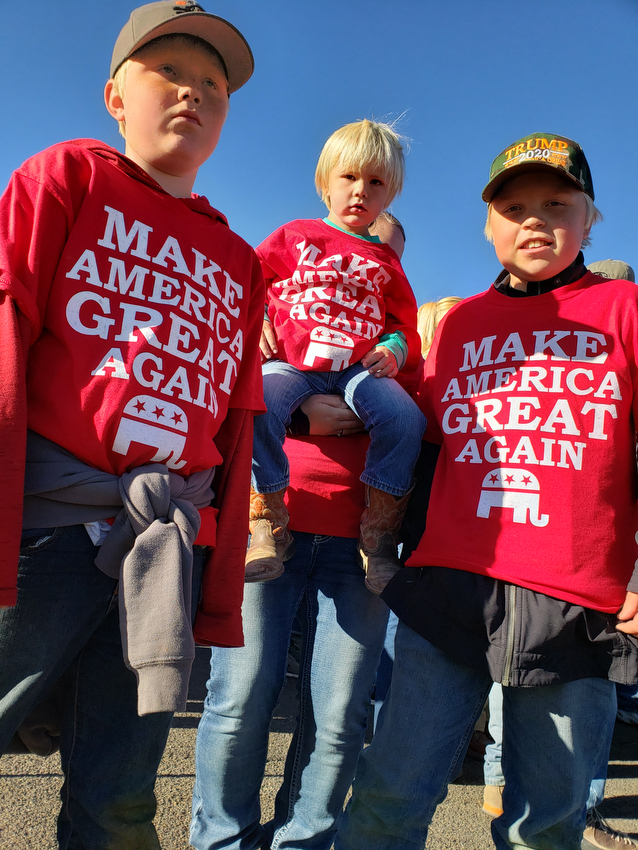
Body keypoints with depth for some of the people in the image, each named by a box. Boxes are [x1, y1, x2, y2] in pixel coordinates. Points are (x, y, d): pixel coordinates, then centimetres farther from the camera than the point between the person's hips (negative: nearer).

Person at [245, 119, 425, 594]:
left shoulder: (385, 260, 25)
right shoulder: (296, 236, 21)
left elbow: (405, 324, 25)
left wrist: (394, 349, 2)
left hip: (358, 367, 2)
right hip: (291, 362, -1)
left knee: (405, 418, -28)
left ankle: (380, 540, -12)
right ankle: (268, 528, -16)